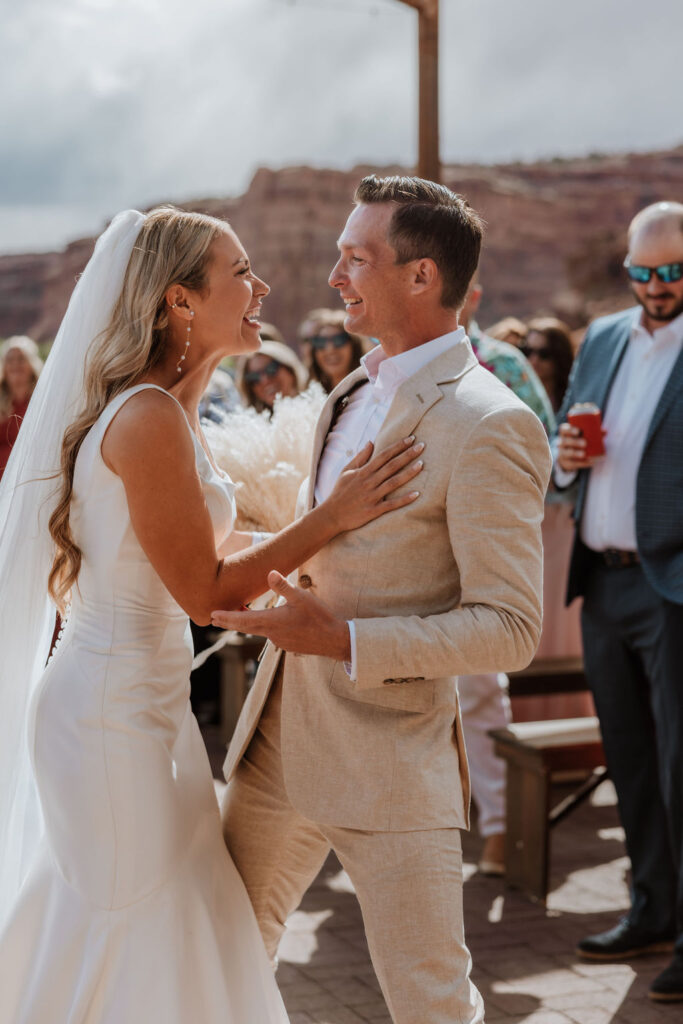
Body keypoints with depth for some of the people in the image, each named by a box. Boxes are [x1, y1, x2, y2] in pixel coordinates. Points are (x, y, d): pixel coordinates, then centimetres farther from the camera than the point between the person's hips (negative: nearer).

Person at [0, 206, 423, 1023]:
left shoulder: (167, 409, 10)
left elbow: (210, 548, 16)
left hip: (140, 697, 10)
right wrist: (334, 514, -15)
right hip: (116, 710, -10)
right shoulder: (151, 417, -21)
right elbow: (205, 590, -18)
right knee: (130, 938, 3)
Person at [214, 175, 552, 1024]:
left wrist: (343, 640, -23)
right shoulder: (352, 397, 12)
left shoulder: (489, 427, -16)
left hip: (389, 762, -8)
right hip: (280, 741, 8)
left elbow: (510, 628, -19)